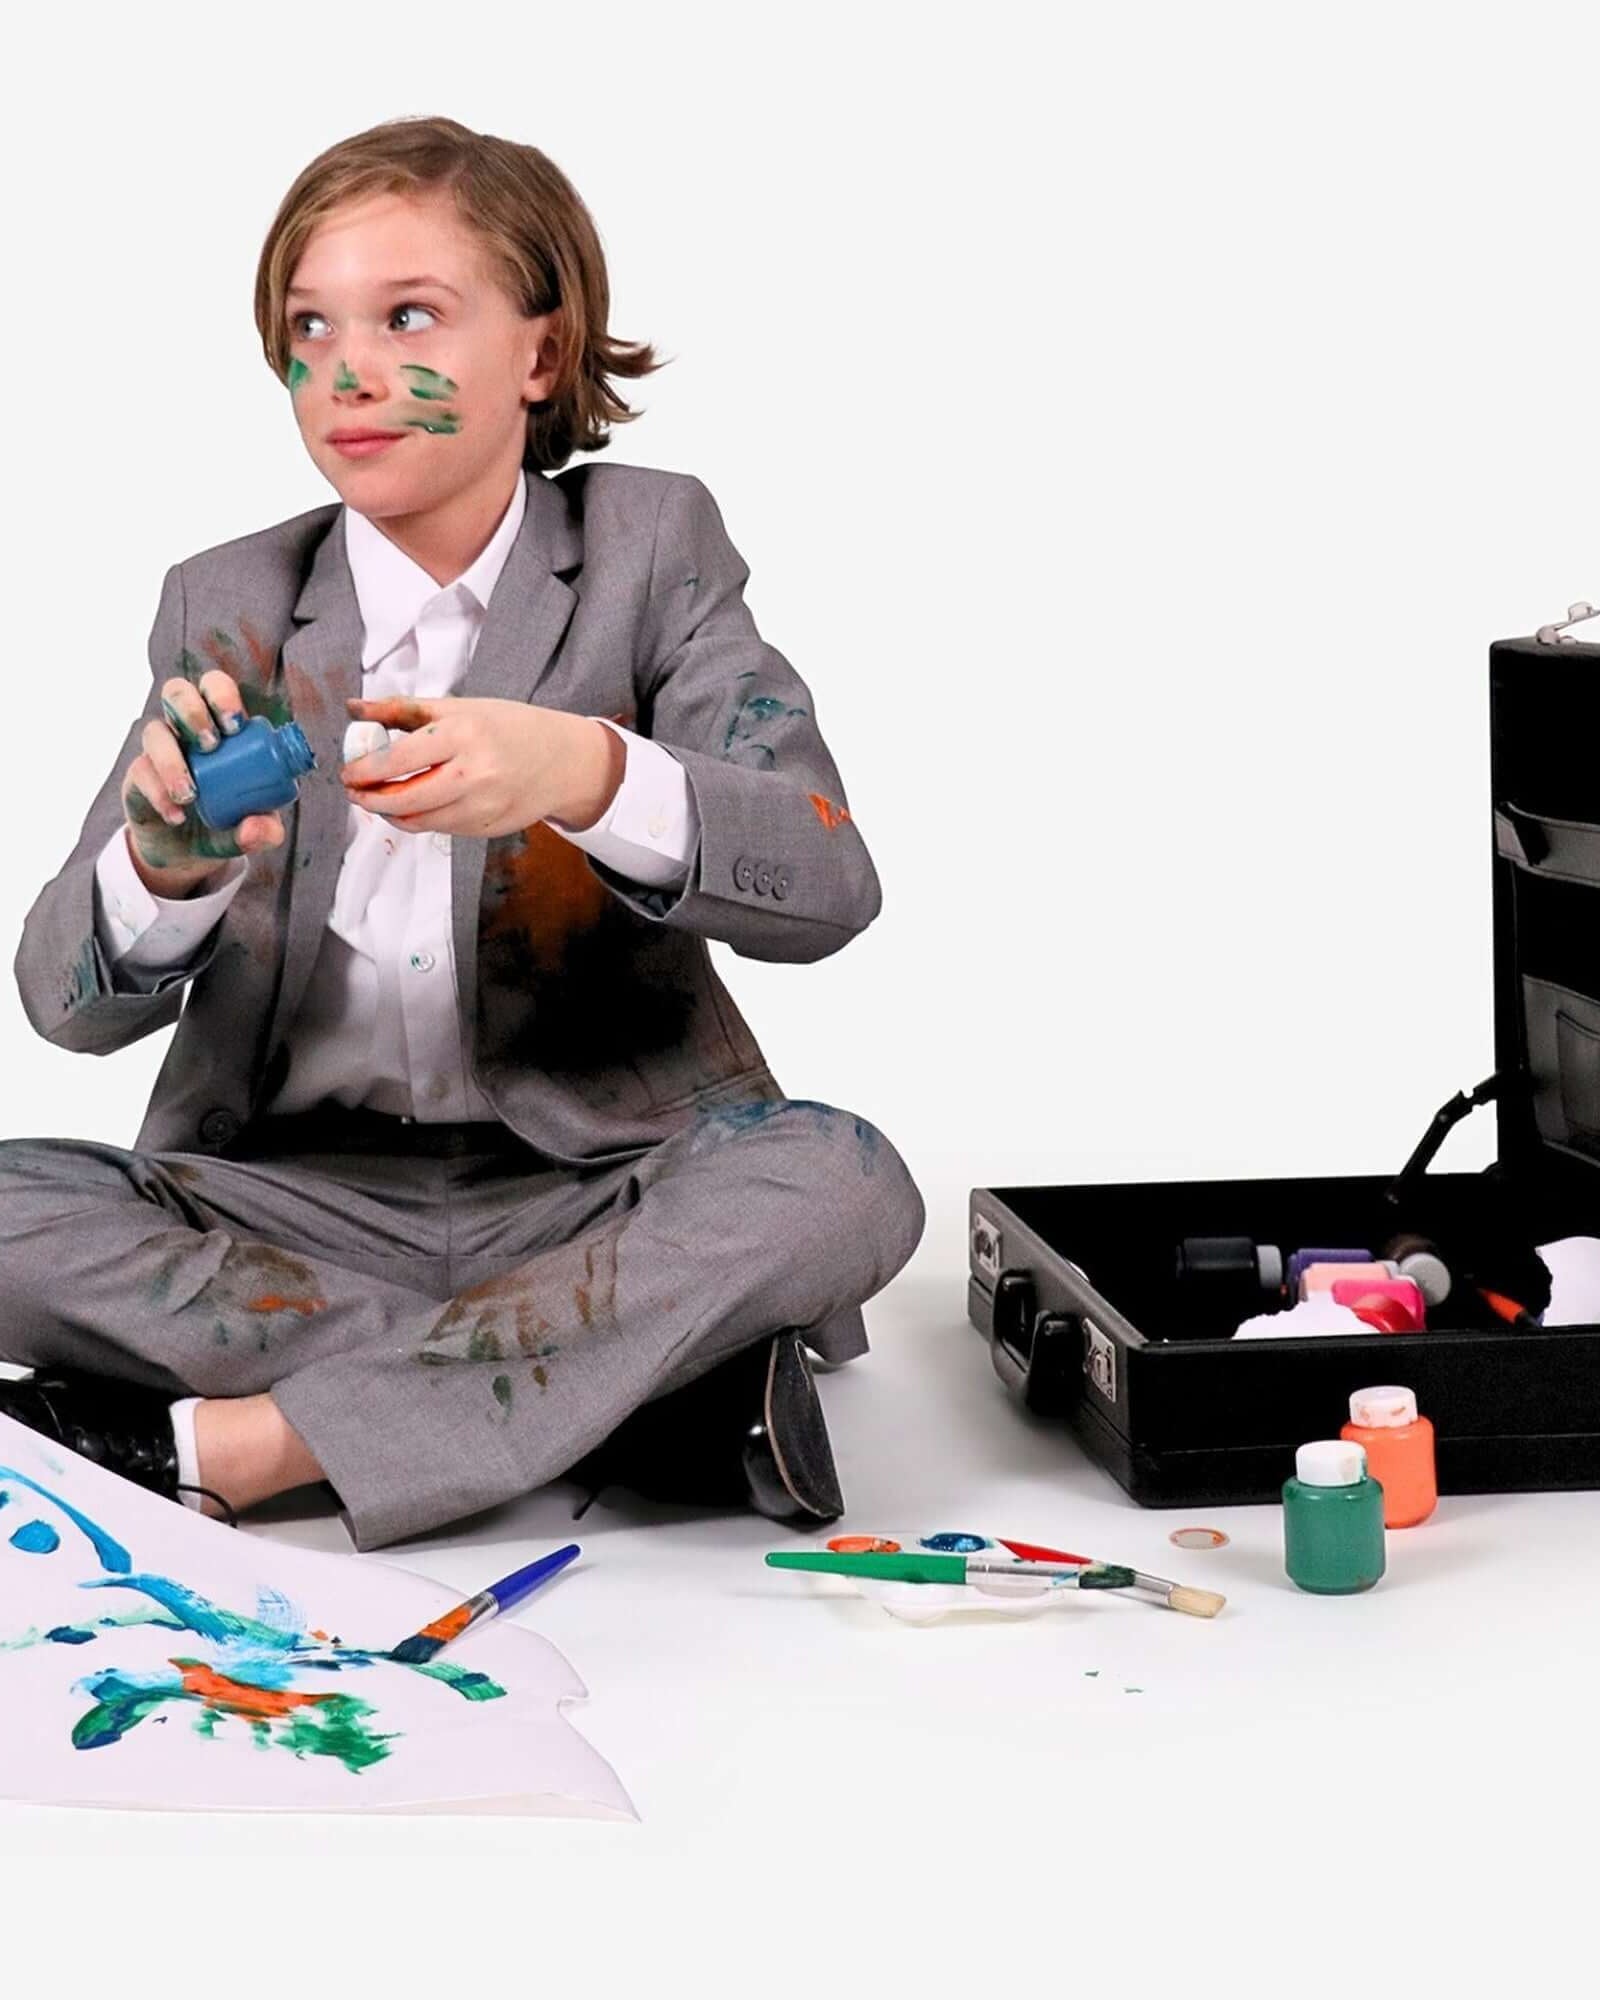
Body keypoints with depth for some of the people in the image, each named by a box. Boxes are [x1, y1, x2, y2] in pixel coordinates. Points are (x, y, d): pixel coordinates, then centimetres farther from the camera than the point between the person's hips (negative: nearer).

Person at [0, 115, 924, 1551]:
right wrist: (169, 859, -27)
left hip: (602, 1189, -2)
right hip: (300, 1198, 2)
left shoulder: (653, 546, 0)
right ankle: (659, 1387, -21)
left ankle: (215, 1445, -27)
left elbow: (827, 885, -15)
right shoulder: (227, 605, 5)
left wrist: (584, 772, -35)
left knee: (841, 1183, -31)